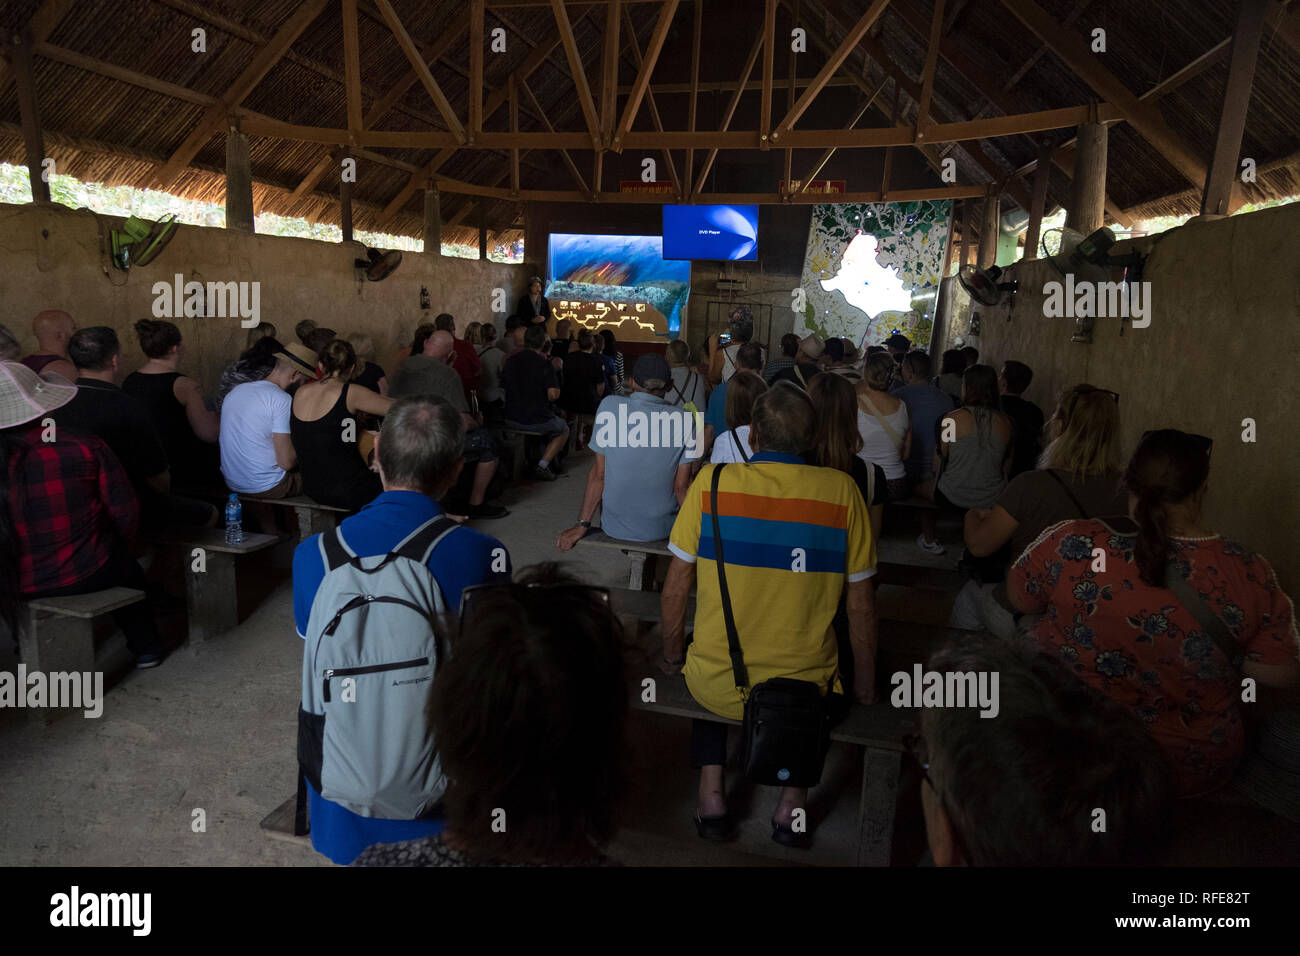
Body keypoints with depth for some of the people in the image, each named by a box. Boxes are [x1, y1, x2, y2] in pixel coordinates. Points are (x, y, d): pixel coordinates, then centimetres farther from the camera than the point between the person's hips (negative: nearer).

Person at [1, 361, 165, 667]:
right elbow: (125, 513, -11)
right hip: (90, 576, -1)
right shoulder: (86, 449, -18)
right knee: (127, 567, 31)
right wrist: (117, 549, 10)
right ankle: (146, 647, 37)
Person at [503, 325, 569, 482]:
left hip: (510, 420, 6)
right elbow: (553, 394, -20)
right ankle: (542, 466, 5)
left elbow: (502, 388, 14)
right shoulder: (544, 364, -13)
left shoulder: (510, 361, 4)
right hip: (536, 420, -6)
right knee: (563, 430, 21)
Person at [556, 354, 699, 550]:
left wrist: (582, 525, 1)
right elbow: (681, 486, -8)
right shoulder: (684, 418, -11)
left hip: (614, 526, 1)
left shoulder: (610, 405, -10)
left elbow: (598, 474, -8)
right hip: (662, 528, 0)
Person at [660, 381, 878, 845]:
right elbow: (860, 607, -3)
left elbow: (676, 589, -4)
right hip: (806, 693, 1)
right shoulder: (841, 490, -9)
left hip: (716, 688, 0)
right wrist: (865, 684, 13)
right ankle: (793, 799, 23)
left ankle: (712, 792, 25)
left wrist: (673, 656, 14)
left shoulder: (711, 482, -10)